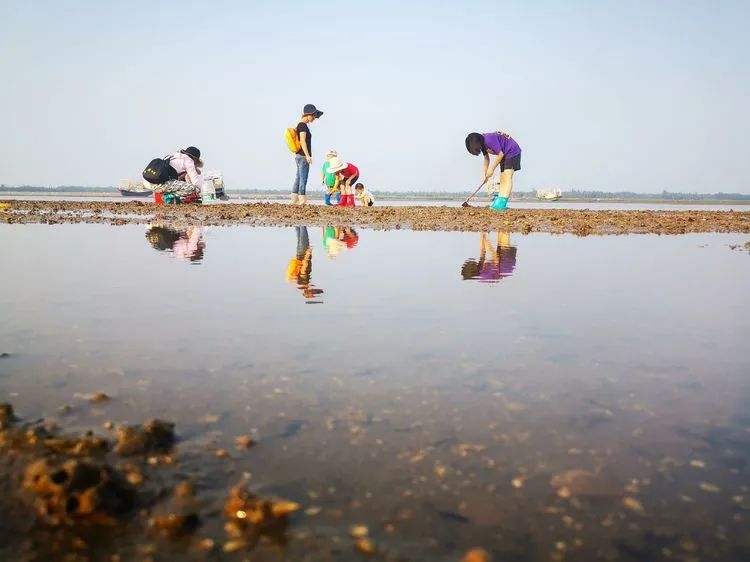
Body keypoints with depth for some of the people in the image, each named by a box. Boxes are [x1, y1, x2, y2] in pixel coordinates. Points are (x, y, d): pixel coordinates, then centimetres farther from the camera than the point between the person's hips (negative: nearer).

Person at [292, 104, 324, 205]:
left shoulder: (301, 125, 18)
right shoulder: (303, 125, -11)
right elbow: (302, 141, -19)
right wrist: (307, 155, -23)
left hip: (299, 156, 10)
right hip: (303, 156, -10)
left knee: (298, 178, 10)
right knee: (303, 179, -10)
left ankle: (295, 200, 13)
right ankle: (302, 200, -10)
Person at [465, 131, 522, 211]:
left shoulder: (489, 139, -28)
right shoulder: (483, 143, 1)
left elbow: (500, 154, -23)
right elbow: (486, 159, 9)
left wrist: (492, 169, -14)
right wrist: (484, 175, 2)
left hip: (512, 151, -10)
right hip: (504, 155, 10)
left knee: (507, 176, -19)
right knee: (502, 179, 6)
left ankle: (501, 204, -28)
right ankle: (498, 201, 4)